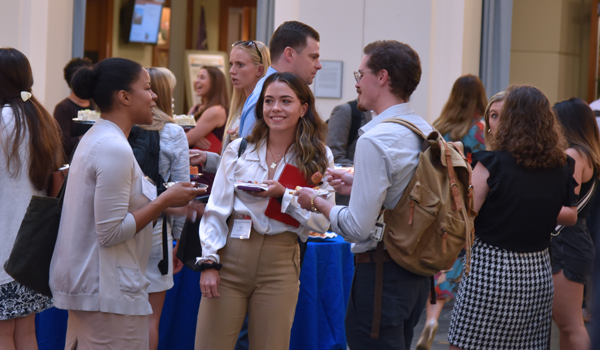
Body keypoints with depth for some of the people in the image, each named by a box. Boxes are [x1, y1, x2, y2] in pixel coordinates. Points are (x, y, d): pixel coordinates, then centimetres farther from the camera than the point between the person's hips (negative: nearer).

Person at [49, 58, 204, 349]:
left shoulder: (94, 138, 13)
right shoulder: (115, 149, -18)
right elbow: (110, 232, -22)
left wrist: (163, 199, 14)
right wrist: (165, 201, -14)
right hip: (110, 292, -10)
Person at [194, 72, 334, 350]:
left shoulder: (319, 159, 3)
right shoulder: (239, 150, 5)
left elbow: (322, 222, -1)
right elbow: (216, 210, 4)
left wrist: (283, 195, -14)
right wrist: (209, 262, -5)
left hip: (279, 264, 0)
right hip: (231, 255, 0)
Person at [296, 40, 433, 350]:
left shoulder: (375, 141, -19)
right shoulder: (427, 133, 7)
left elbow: (358, 228, -19)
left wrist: (317, 203, -4)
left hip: (380, 275, -9)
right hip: (417, 274, 9)